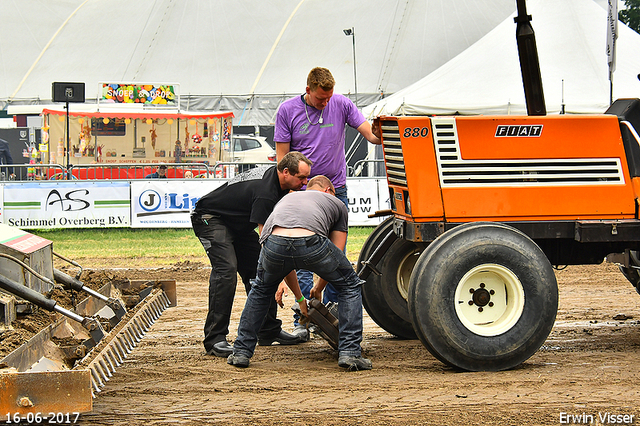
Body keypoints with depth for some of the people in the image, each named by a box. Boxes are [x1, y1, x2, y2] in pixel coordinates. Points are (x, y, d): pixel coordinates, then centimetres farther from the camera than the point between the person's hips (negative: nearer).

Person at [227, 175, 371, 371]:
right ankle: (349, 353, 13)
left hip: (274, 242, 3)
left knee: (261, 289, 36)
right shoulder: (335, 203, 36)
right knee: (350, 286, 24)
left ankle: (241, 352, 31)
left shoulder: (286, 199, 44)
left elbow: (284, 259, 48)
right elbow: (336, 255, 35)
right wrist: (318, 288, 52)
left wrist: (300, 298, 58)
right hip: (311, 242, -3)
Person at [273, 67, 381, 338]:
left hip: (336, 190, 2)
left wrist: (379, 134, -27)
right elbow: (283, 157, 1)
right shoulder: (288, 110, -1)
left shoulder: (342, 105, 2)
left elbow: (371, 135, -2)